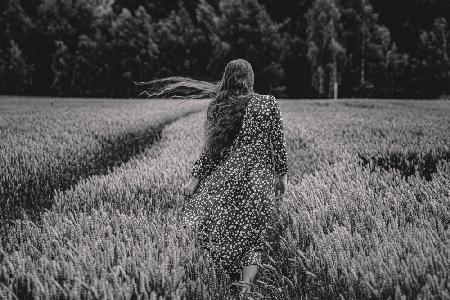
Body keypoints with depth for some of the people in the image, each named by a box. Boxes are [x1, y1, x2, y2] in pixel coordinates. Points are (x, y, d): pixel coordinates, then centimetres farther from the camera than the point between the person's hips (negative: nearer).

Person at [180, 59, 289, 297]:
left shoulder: (217, 108, 2)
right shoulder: (269, 104, -1)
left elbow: (210, 148, 1)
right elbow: (278, 144, 1)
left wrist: (194, 178, 8)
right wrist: (282, 174, 11)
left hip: (226, 177, 1)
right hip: (260, 180, 0)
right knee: (252, 233, 7)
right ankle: (246, 285, 1)